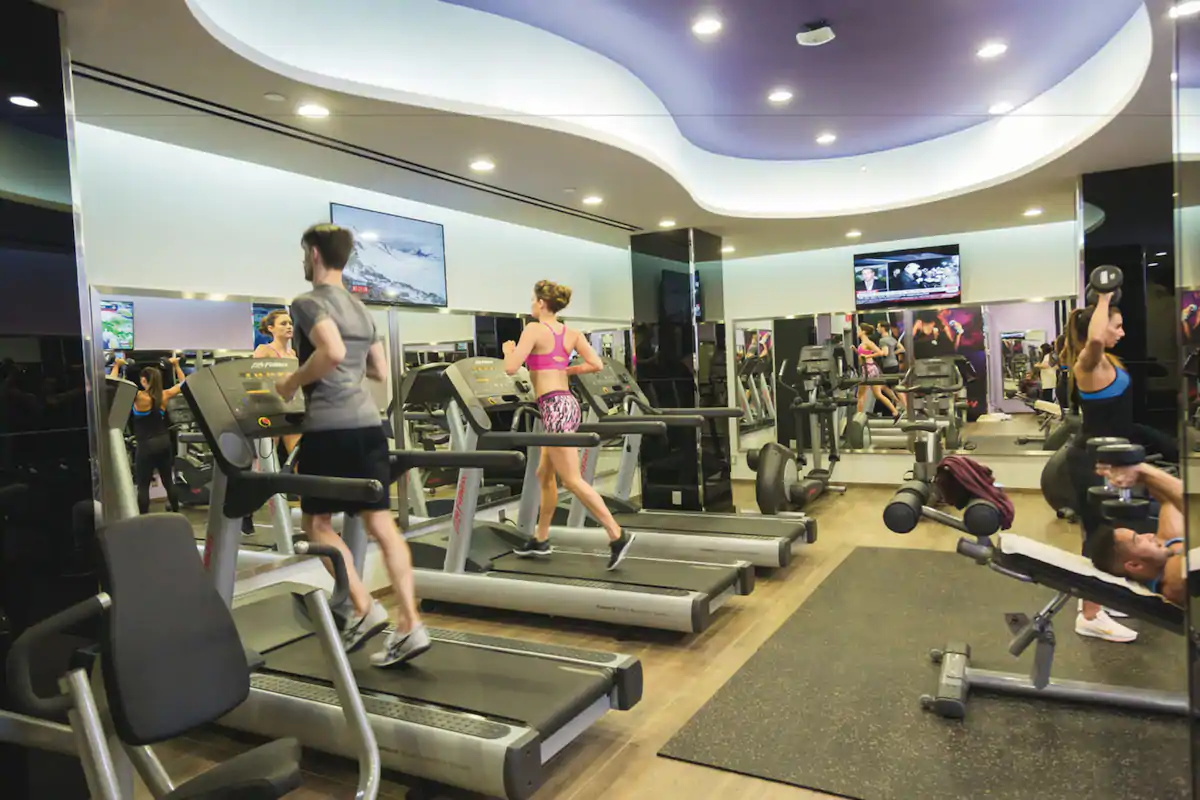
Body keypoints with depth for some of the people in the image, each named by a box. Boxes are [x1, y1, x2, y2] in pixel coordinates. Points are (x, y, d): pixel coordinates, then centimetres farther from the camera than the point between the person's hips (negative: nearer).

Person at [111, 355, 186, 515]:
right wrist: (176, 365, 24)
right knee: (168, 481, 14)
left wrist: (116, 366, -2)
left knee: (143, 486, 3)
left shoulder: (139, 397, -14)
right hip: (164, 442, 5)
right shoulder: (164, 395, 0)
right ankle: (176, 513, 21)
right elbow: (183, 383, 17)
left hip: (146, 445, -5)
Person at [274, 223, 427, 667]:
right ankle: (409, 626, 4)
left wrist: (293, 383, -11)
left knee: (316, 521, 9)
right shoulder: (361, 309, 18)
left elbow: (333, 351, -24)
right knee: (381, 524, 5)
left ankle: (365, 609, 3)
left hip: (331, 428, -7)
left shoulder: (309, 303, -6)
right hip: (368, 424, 7)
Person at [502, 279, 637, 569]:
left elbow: (511, 368, -14)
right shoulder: (572, 333, 11)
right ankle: (541, 540, 27)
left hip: (555, 407, -9)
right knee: (544, 475, 18)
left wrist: (508, 349, 7)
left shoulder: (534, 329, -8)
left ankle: (617, 536, -6)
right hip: (567, 404, 9)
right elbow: (596, 364, 5)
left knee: (573, 481, -5)